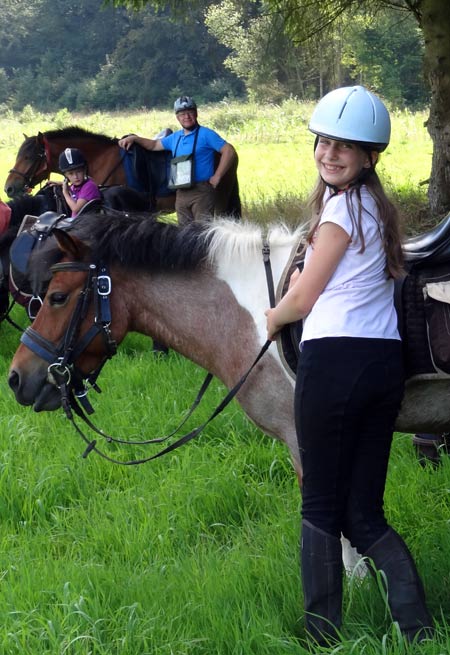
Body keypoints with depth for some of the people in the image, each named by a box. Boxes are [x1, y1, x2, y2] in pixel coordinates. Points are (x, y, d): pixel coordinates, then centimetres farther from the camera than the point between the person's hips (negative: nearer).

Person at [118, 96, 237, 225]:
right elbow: (154, 145, 28)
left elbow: (229, 151, -10)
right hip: (181, 194, 7)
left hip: (201, 191, -7)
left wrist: (216, 177, -12)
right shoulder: (175, 138, 16)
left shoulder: (206, 134, -5)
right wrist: (134, 138, 14)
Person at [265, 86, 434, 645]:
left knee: (321, 507, 3)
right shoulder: (377, 205, 16)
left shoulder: (342, 207, -9)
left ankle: (324, 630, 6)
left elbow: (302, 300, -3)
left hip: (335, 361, -8)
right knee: (364, 513, 9)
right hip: (385, 362, 8)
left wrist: (274, 319, 15)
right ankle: (415, 617, -9)